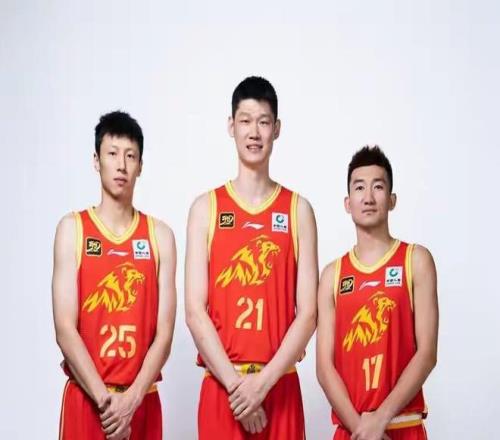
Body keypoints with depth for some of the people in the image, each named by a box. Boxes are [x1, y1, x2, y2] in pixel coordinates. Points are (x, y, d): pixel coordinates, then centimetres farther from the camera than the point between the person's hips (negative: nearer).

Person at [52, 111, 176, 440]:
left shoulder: (160, 235, 4)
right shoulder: (73, 228, 0)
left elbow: (165, 332, -2)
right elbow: (65, 328, -8)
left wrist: (131, 399, -13)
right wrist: (106, 399, -15)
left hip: (144, 402, 2)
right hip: (86, 399, -1)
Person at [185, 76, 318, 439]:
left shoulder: (298, 209, 5)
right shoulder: (207, 208, 4)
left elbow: (308, 313, -1)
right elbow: (194, 311, -3)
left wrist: (263, 381, -11)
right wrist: (235, 383, -11)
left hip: (280, 386, 0)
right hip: (221, 386, 0)